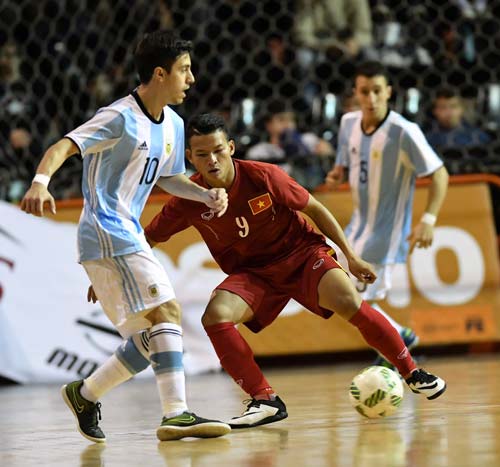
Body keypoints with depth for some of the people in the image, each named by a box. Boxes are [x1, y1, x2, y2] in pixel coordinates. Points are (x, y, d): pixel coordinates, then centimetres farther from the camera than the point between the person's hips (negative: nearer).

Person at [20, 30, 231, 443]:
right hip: (107, 234, -9)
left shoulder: (173, 125, 12)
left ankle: (84, 394, 23)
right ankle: (176, 415, -24)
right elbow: (62, 147, -21)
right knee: (167, 310, -20)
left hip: (130, 236, 9)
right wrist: (41, 181, -40)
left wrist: (206, 195, 9)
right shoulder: (120, 118, -13)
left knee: (148, 342, 8)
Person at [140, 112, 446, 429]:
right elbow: (148, 240, -1)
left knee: (349, 302, -26)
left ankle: (412, 373, -7)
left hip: (301, 252, -2)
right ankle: (266, 400, -17)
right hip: (252, 272, 2)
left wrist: (351, 256, -4)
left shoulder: (264, 177, -20)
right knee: (215, 316, -26)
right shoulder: (187, 201, -16)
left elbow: (315, 209, -6)